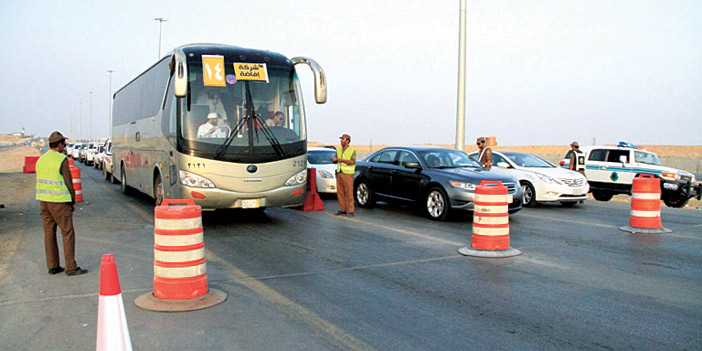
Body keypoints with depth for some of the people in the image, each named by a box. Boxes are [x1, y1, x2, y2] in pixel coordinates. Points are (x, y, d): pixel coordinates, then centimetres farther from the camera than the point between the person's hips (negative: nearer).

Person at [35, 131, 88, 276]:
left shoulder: (41, 160, 10)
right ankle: (71, 267, -2)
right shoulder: (62, 160, -13)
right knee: (68, 233, -2)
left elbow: (42, 181, 13)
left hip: (43, 201, 8)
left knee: (49, 233, 11)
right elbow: (68, 182, -12)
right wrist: (73, 201, -1)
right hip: (59, 202, -7)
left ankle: (53, 266, 16)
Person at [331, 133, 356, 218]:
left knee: (349, 193, -6)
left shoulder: (352, 150, -5)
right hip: (339, 173, 6)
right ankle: (343, 209, 15)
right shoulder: (339, 150, 14)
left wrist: (342, 160, -26)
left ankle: (350, 211, -2)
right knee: (340, 193, 6)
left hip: (348, 174, -6)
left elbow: (353, 162, -17)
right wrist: (334, 160, -7)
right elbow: (336, 161, 16)